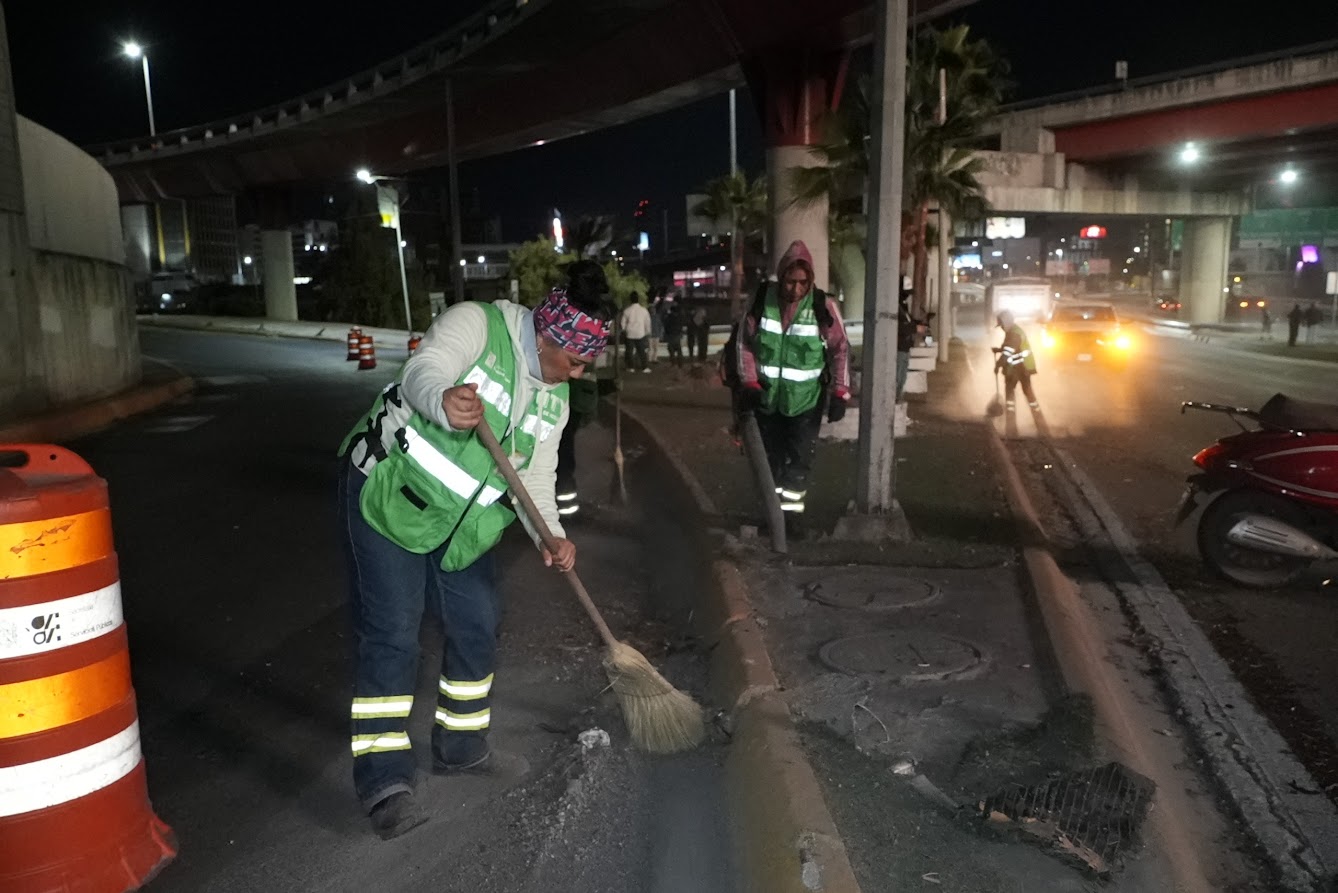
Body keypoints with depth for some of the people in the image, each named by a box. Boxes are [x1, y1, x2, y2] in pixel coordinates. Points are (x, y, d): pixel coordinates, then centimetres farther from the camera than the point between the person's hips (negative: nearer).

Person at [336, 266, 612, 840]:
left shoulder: (554, 398, 2)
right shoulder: (477, 324, -17)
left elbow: (536, 479, -1)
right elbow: (423, 372, -35)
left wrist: (551, 537, -20)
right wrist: (444, 400, -59)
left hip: (457, 521, 7)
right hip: (386, 493, -7)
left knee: (477, 628, 10)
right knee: (391, 636, -9)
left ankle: (460, 747, 29)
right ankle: (384, 782, 0)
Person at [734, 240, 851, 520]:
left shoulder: (823, 306, -12)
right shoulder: (761, 300, -8)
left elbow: (840, 349, -7)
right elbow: (744, 343, -1)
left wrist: (839, 393, -10)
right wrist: (748, 383, -8)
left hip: (807, 399, -2)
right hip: (766, 396, 2)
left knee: (799, 460, -2)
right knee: (770, 456, 13)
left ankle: (791, 506, 8)